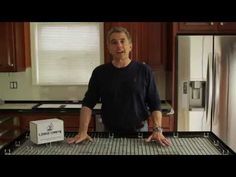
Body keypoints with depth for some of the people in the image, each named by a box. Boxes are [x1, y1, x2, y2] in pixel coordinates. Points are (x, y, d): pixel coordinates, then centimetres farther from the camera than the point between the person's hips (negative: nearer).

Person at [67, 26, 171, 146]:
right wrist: (83, 131, -14)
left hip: (139, 132, -1)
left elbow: (154, 104, -4)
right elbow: (88, 104, -2)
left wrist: (157, 130, -17)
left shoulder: (144, 71, -4)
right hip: (109, 133, 1)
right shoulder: (99, 72, -1)